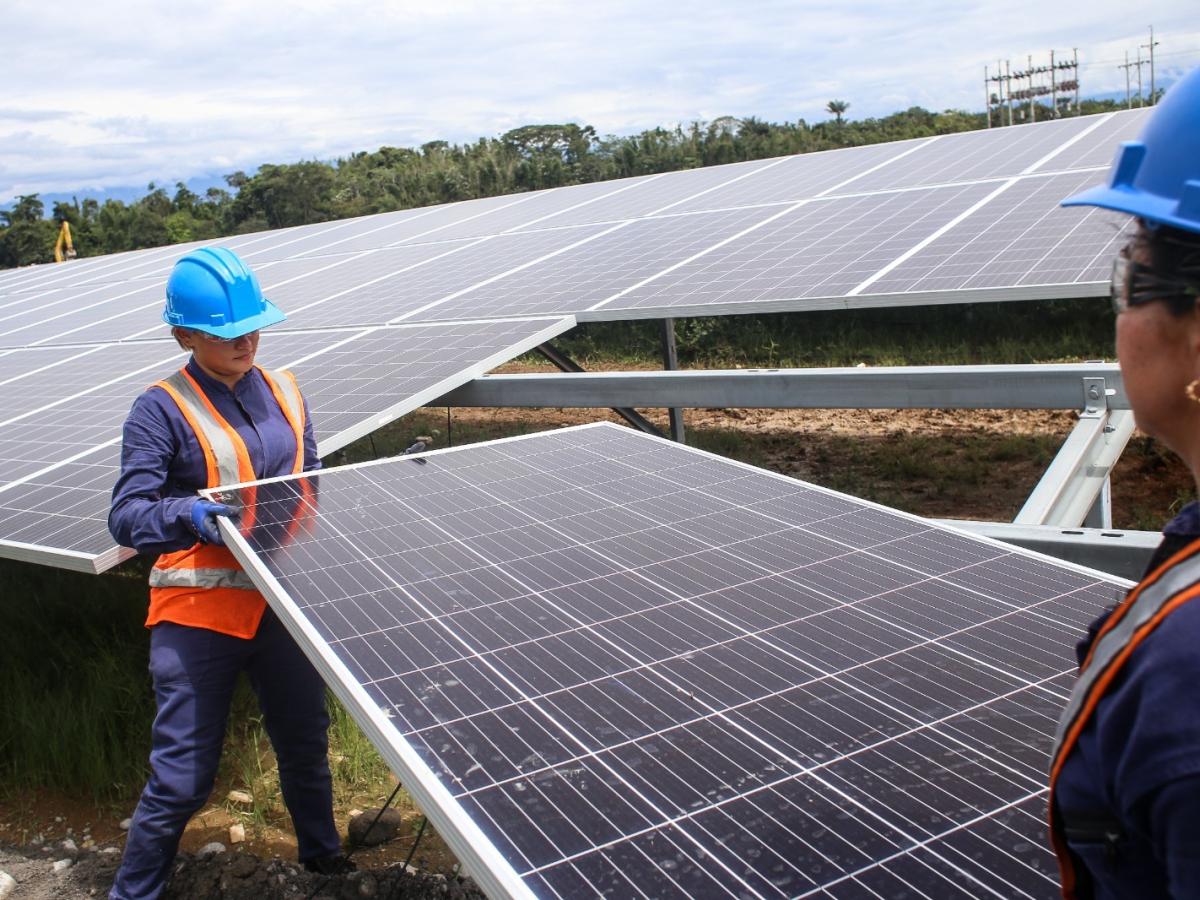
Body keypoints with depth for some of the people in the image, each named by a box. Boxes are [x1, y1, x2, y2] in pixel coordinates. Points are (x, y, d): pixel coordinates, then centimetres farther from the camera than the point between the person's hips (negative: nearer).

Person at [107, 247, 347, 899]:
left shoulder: (283, 393, 8)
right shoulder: (161, 411, -9)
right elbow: (126, 516, -14)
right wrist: (191, 515, -32)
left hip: (284, 602, 5)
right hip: (199, 615, -5)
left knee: (305, 744, 20)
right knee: (182, 777, 1)